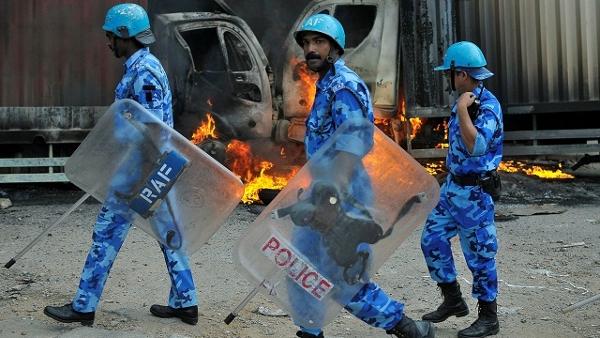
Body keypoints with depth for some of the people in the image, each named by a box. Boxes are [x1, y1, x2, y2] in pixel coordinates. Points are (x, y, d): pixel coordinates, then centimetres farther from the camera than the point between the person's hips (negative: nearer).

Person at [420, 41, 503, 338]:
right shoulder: (466, 100, 8)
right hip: (452, 185, 9)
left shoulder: (488, 105, -19)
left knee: (479, 254, 0)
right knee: (432, 239, 11)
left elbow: (476, 147, -34)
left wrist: (462, 109, -29)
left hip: (474, 191, -9)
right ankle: (452, 300, 25)